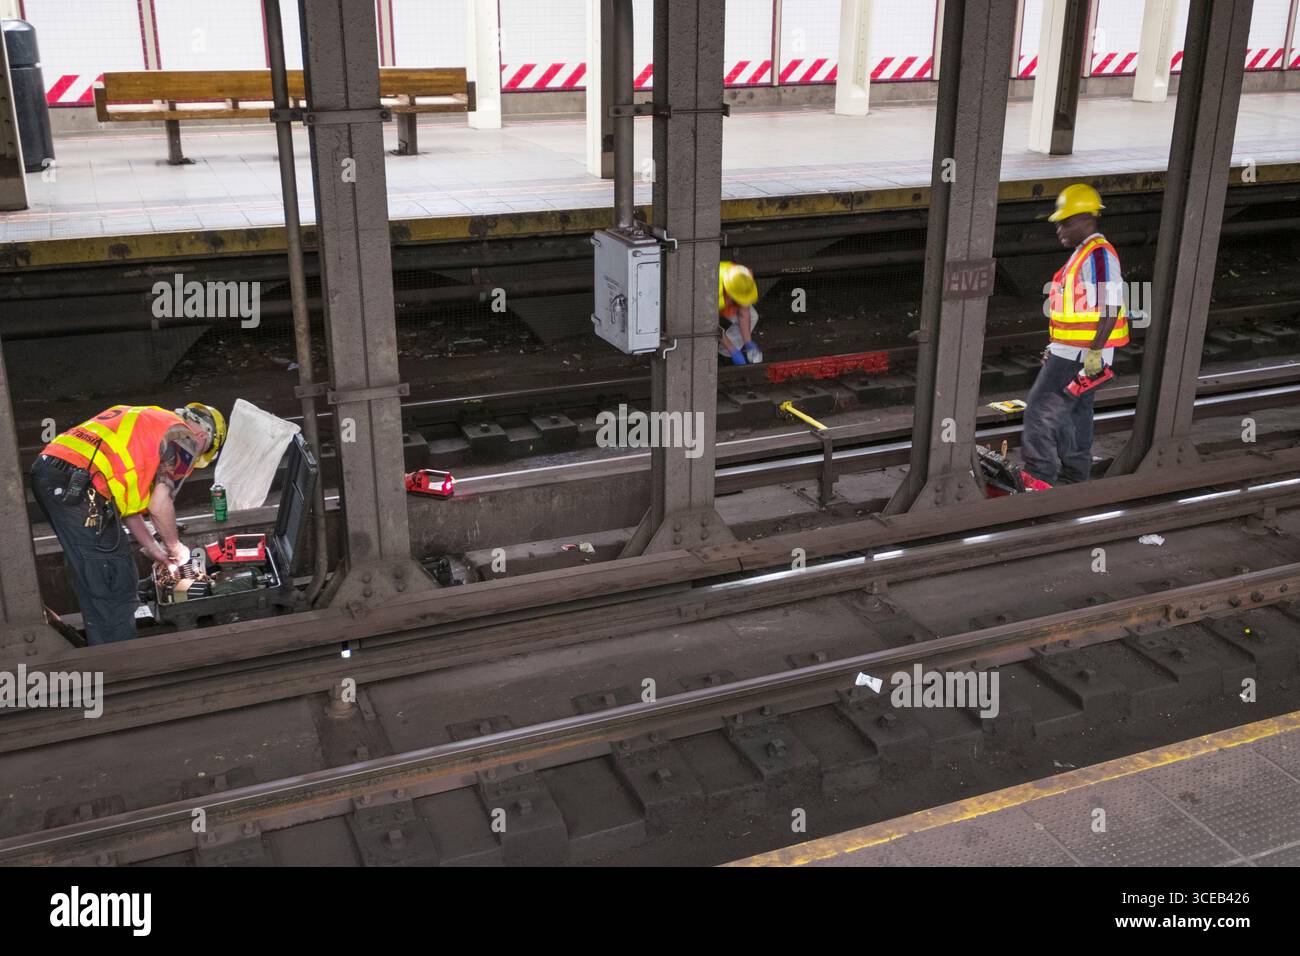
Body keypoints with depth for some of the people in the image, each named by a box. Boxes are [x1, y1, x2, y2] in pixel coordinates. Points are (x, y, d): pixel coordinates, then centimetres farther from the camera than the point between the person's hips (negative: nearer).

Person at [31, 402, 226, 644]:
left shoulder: (150, 420, 29)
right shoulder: (185, 439, 3)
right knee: (116, 582, -1)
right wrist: (175, 546, 12)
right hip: (77, 486, -9)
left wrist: (153, 548, 30)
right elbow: (160, 504, -6)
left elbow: (124, 497, 28)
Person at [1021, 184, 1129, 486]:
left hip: (1080, 355, -11)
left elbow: (1110, 307, -22)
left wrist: (1095, 351, -25)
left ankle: (1038, 478, -7)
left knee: (1041, 410, -10)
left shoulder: (1099, 254, -16)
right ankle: (1073, 479, 25)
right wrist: (1057, 348, 26)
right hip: (1074, 353, 11)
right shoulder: (1083, 254, 17)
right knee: (1075, 415, 16)